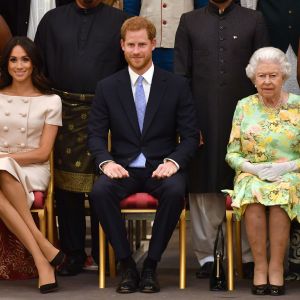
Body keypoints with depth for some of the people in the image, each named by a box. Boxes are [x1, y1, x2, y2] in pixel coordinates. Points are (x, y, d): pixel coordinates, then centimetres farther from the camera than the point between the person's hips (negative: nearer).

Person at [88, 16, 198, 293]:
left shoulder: (177, 86, 5)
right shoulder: (107, 88, 8)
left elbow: (190, 136, 2)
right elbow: (96, 134, 5)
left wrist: (173, 162, -17)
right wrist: (106, 162, -16)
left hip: (161, 167, -1)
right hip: (123, 167, 1)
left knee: (175, 191, -35)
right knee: (100, 192, -32)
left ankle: (151, 265, -19)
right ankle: (127, 265, -19)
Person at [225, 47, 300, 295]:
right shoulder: (244, 106, 9)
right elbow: (232, 154, 8)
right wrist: (253, 167, -10)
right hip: (252, 175, 1)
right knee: (254, 194, -34)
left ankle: (276, 267, -28)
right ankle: (260, 266, -26)